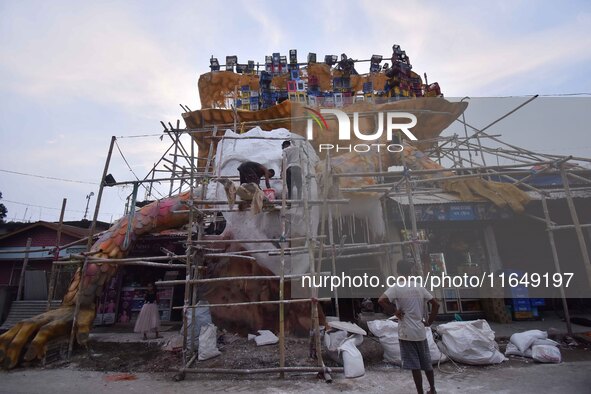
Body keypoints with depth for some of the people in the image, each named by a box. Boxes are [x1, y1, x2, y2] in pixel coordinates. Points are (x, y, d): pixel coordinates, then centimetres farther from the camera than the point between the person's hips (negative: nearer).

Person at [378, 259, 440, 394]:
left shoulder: (397, 288, -12)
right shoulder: (419, 287, 4)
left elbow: (381, 300, -25)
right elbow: (436, 304, 6)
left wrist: (394, 311, -12)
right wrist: (429, 321, 11)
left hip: (407, 333, -5)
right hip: (420, 332, 5)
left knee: (415, 366, 3)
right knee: (426, 363, 21)